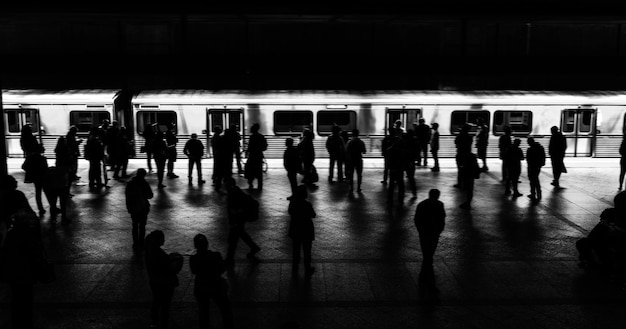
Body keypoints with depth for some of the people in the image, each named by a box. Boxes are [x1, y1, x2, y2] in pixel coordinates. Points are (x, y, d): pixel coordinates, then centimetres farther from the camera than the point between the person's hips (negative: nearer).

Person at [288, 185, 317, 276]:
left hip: (295, 230, 4)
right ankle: (307, 270, 29)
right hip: (306, 230, -4)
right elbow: (313, 215, -11)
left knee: (295, 250, 18)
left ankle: (294, 269, 29)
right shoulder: (307, 205, -27)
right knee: (307, 251, 15)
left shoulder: (292, 202, -12)